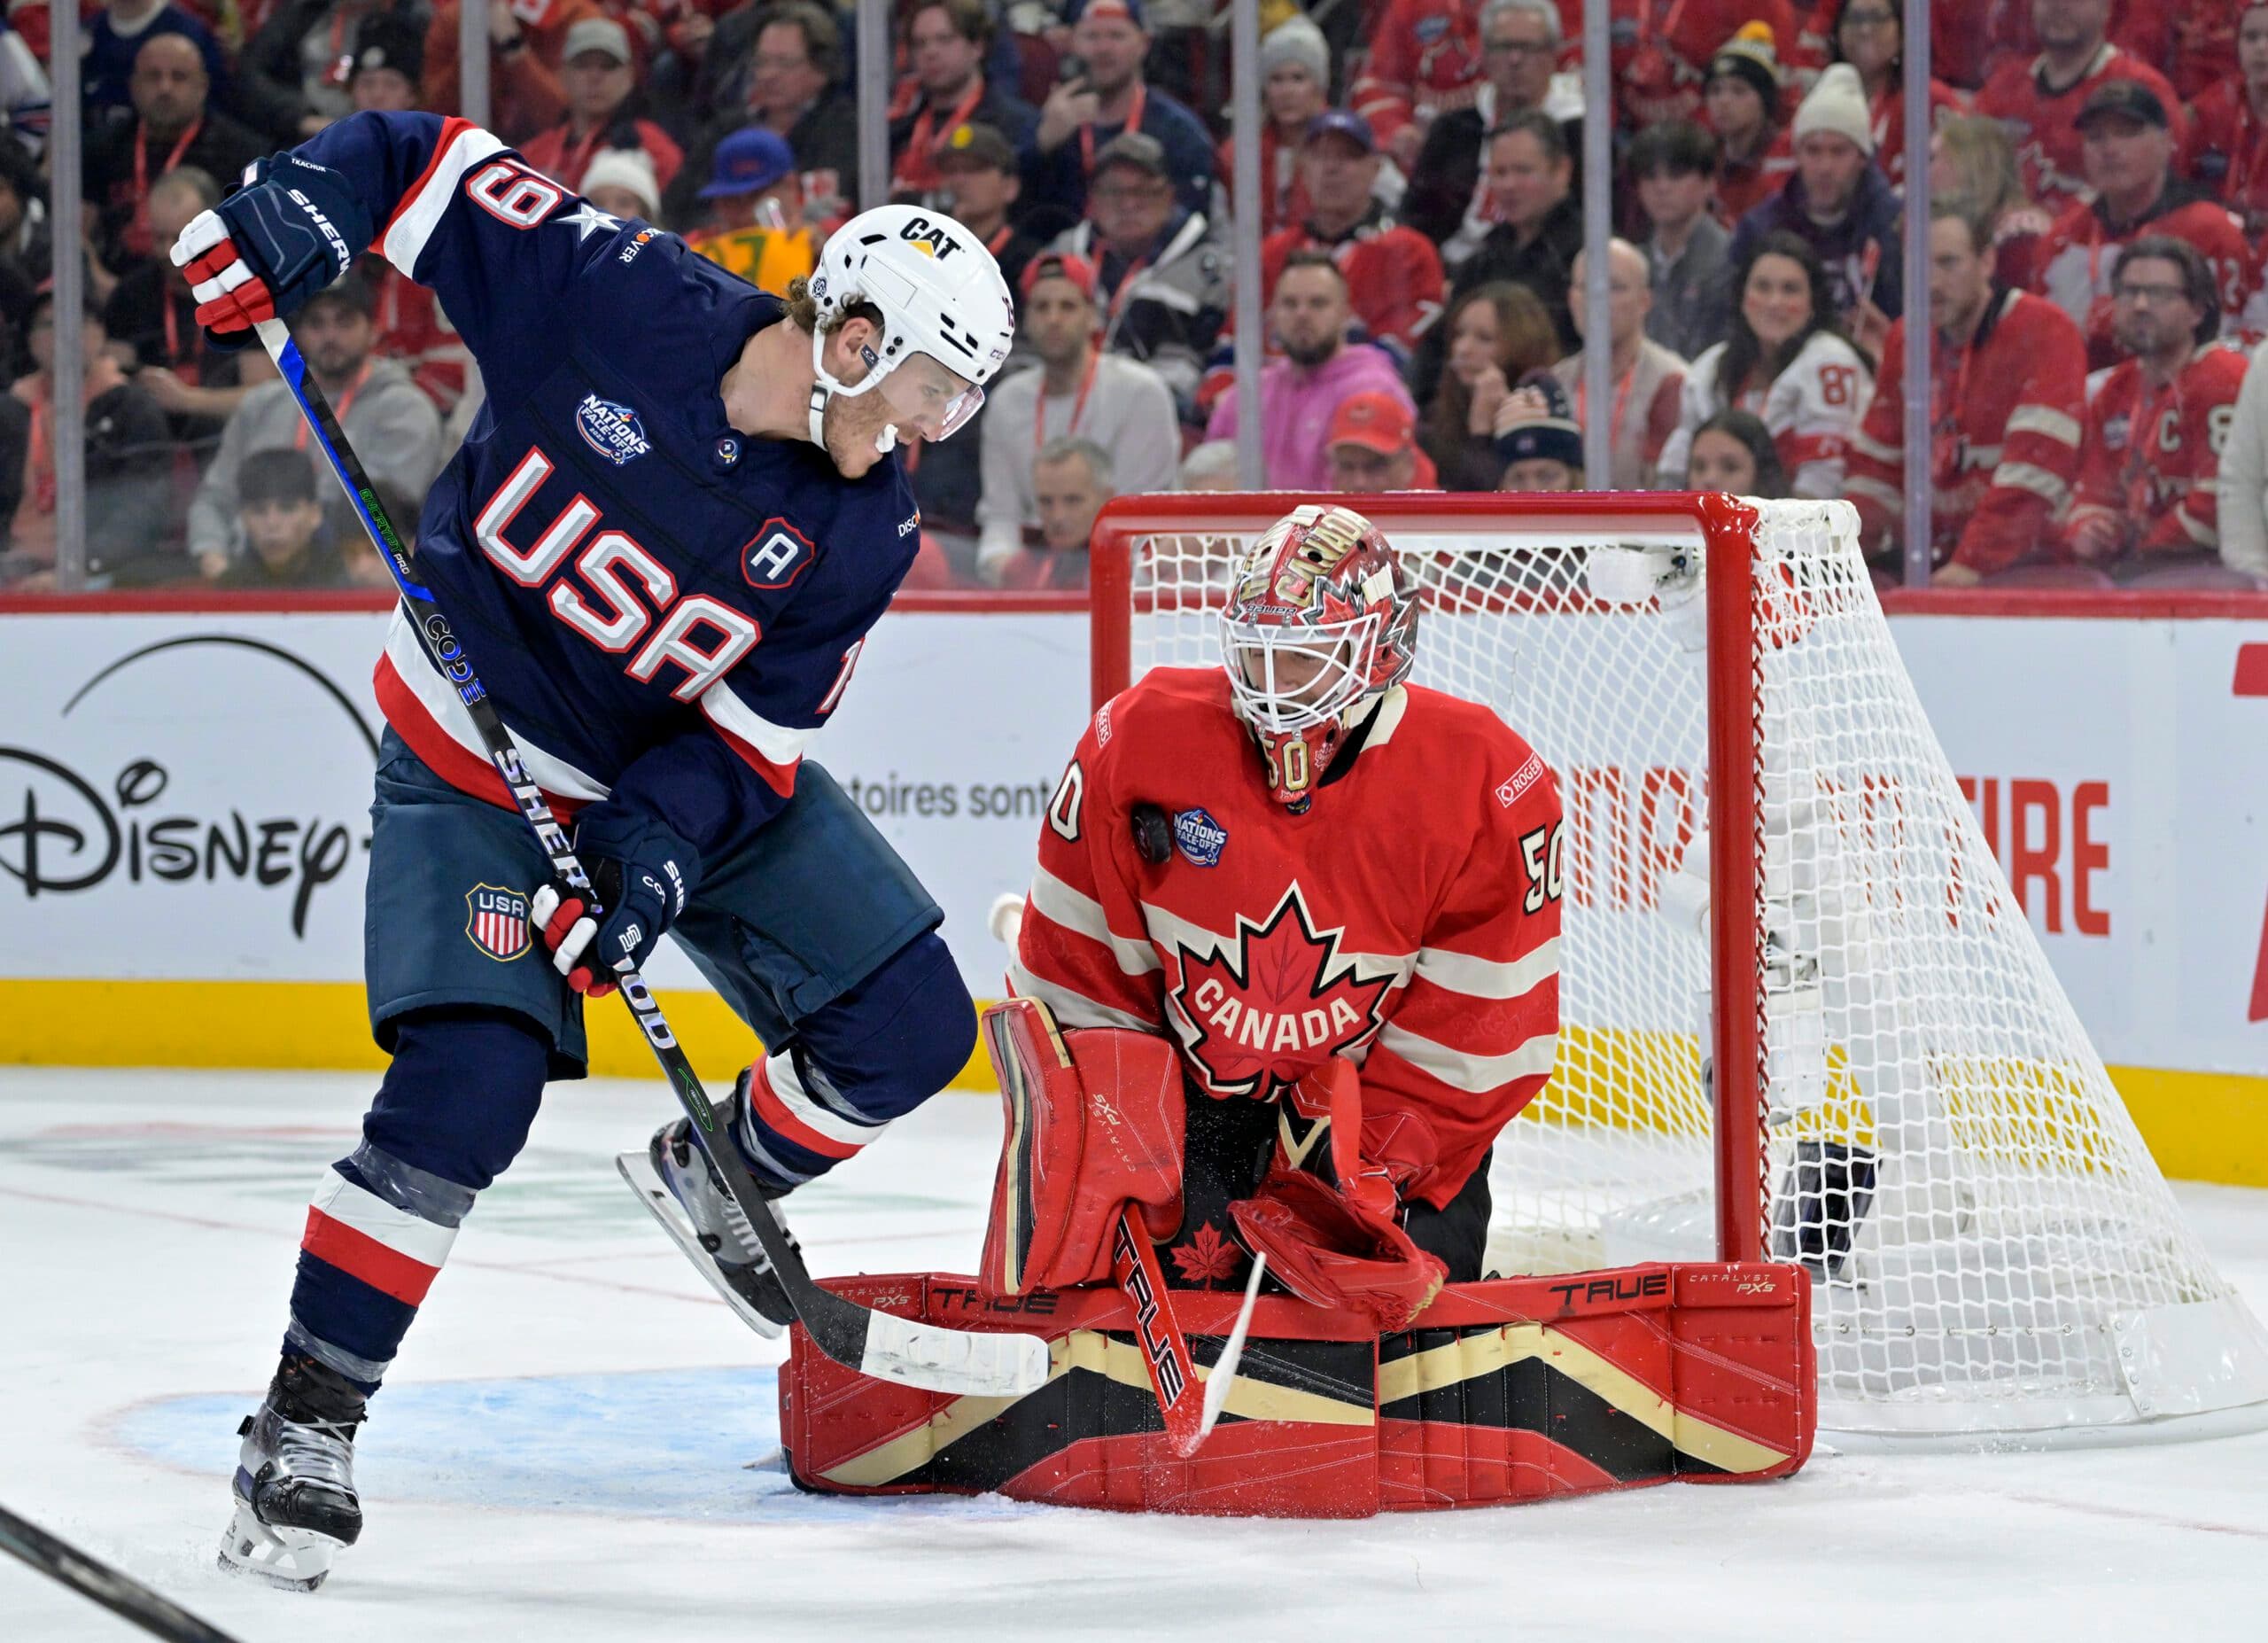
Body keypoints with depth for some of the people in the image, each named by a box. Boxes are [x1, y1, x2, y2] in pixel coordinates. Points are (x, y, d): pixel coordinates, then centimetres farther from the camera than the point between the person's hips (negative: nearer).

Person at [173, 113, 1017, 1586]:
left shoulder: (866, 531, -12)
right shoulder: (614, 299, -23)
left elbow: (756, 727, -12)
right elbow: (427, 163, -13)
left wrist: (659, 852, -27)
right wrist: (281, 218, -27)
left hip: (699, 768, 5)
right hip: (479, 762, -5)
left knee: (913, 1029, 0)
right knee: (469, 1091, -22)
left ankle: (715, 1176, 31)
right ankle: (306, 1423, -10)